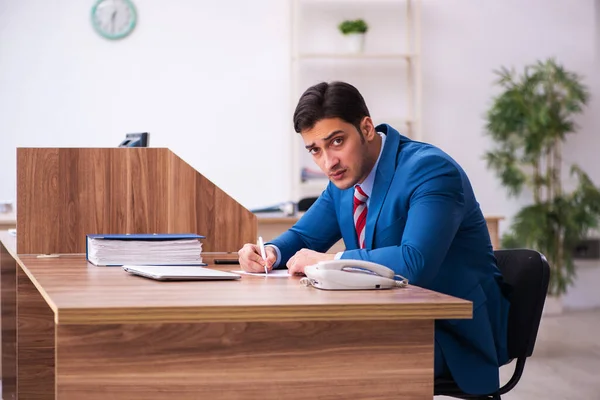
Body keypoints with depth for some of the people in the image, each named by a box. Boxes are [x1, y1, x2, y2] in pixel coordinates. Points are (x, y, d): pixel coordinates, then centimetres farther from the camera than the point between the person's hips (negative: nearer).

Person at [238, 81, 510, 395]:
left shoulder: (430, 169, -22)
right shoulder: (346, 176, 3)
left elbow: (416, 263, -35)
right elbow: (304, 237, 15)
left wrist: (328, 261, -26)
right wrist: (269, 253, -8)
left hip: (455, 333, -7)